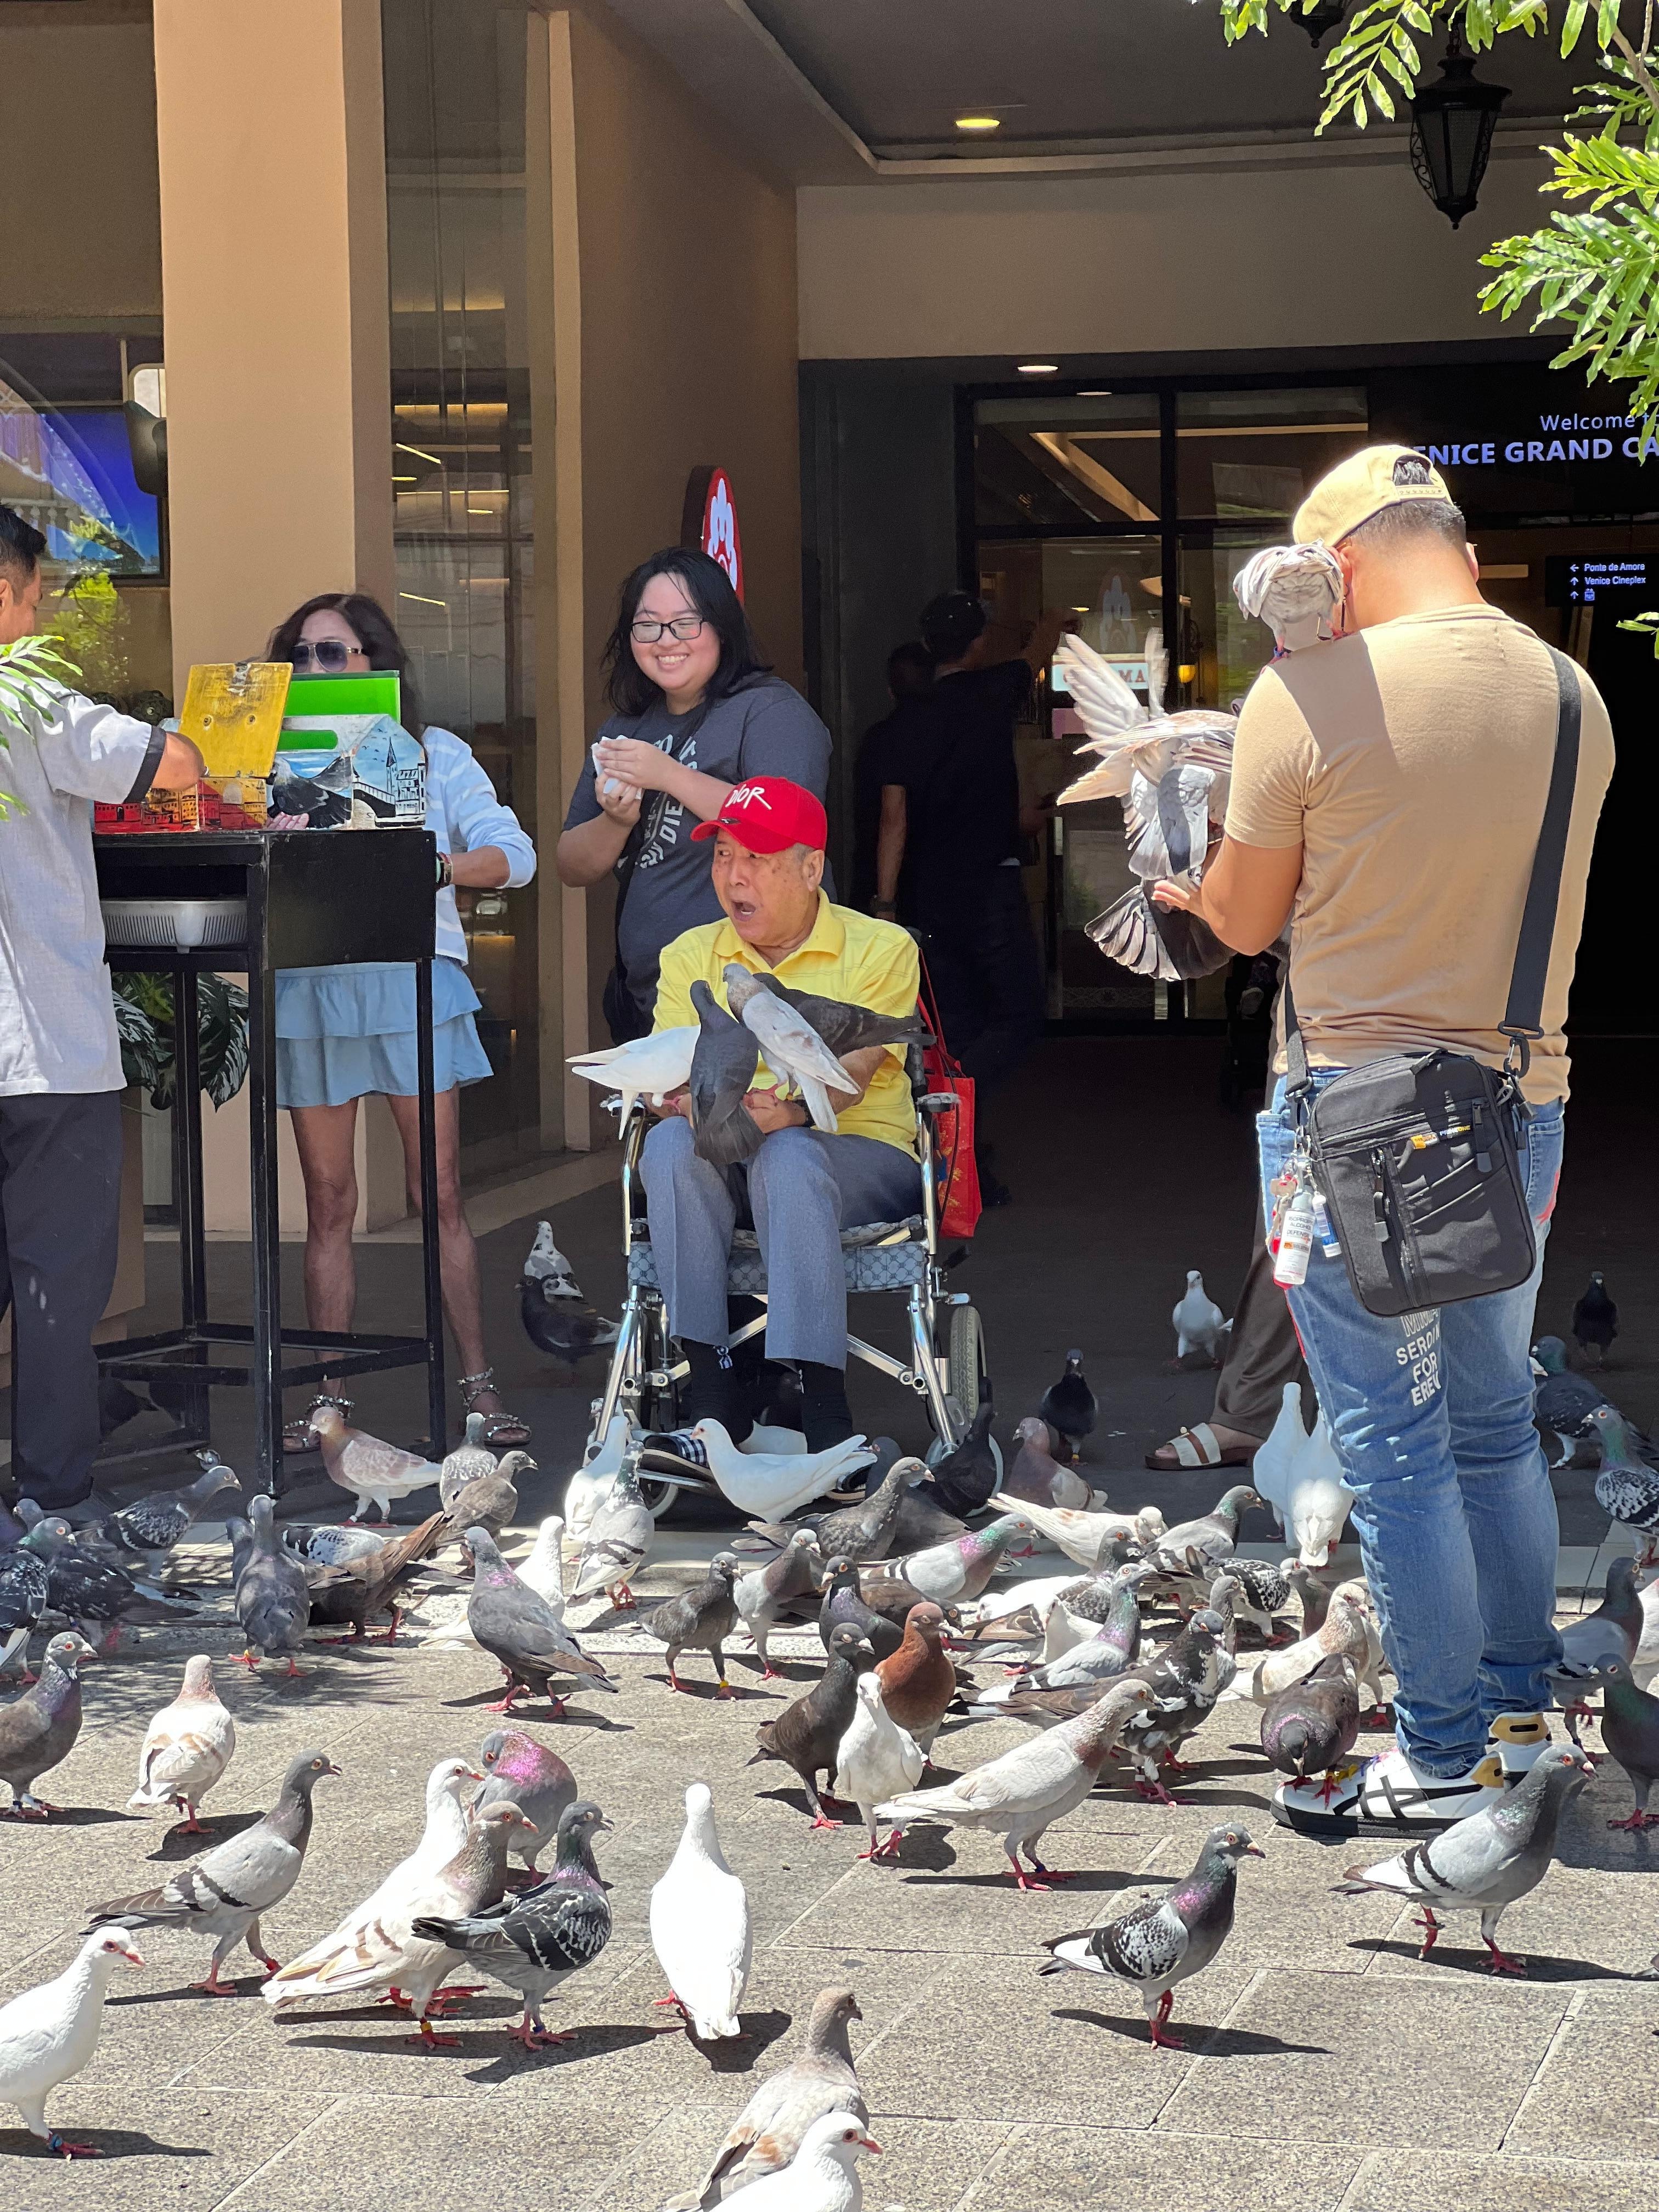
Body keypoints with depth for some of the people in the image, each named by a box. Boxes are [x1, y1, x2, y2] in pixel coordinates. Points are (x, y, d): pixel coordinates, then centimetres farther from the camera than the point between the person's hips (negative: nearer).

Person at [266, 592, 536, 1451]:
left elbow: (514, 855, -3)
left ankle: (478, 1386, 1)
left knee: (438, 1195, -4)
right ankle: (330, 1397, 10)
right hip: (308, 987, 2)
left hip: (411, 980, -2)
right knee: (327, 1201, 5)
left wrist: (428, 868, -20)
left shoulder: (435, 754, 8)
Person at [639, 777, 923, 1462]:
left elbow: (854, 1073, -15)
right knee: (670, 1144, -31)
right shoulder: (690, 957, 12)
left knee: (790, 1155, -38)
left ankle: (823, 1416, -44)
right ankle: (713, 1399, -34)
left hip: (864, 1159, -3)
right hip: (731, 1171, 3)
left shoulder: (880, 949, 0)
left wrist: (790, 1111, -37)